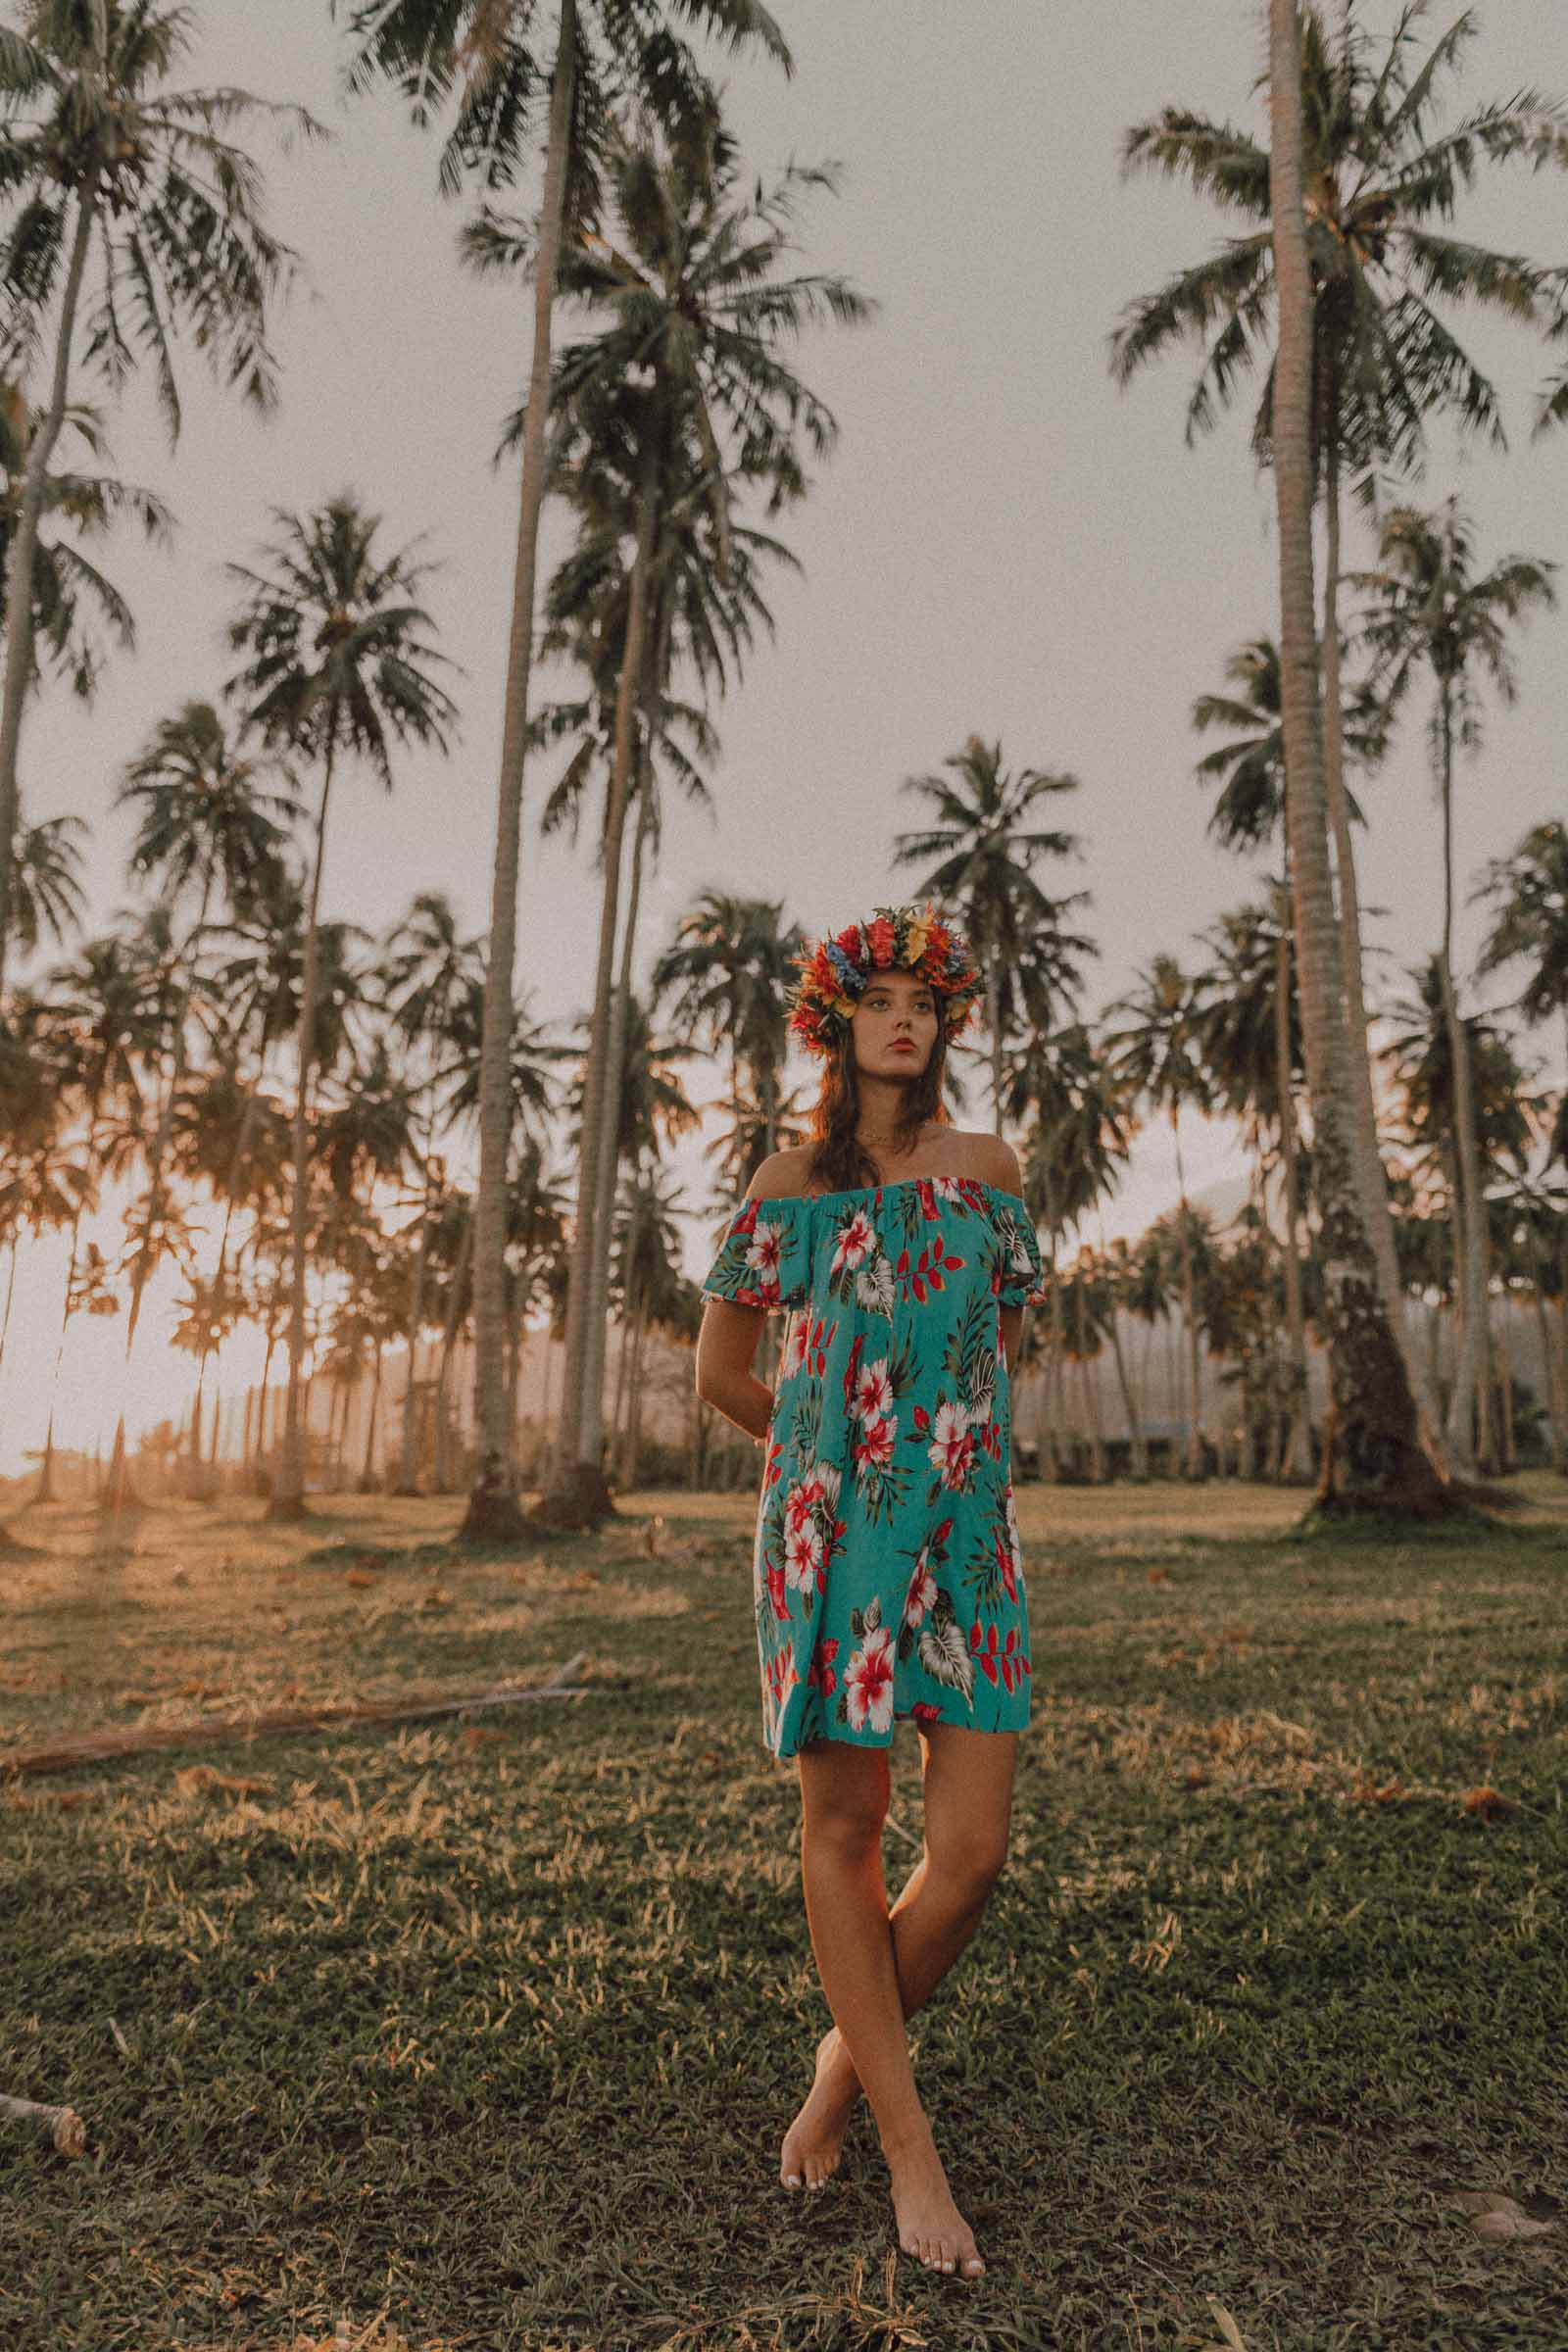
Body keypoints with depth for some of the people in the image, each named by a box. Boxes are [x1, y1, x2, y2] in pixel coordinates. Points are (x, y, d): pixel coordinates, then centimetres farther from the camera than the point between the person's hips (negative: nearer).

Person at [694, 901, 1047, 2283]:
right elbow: (723, 1373, 10)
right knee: (845, 1827, 4)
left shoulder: (991, 1173, 8)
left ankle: (848, 2057, 27)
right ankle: (908, 2141, 22)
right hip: (827, 1533, -2)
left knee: (972, 1850, -1)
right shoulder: (791, 1183, 2)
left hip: (969, 1533, 2)